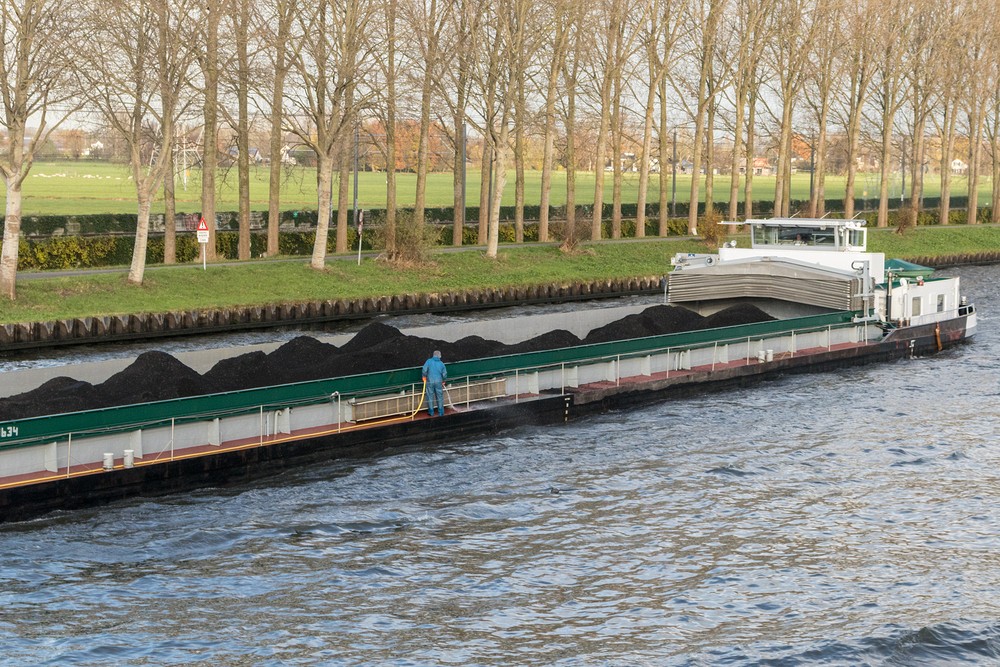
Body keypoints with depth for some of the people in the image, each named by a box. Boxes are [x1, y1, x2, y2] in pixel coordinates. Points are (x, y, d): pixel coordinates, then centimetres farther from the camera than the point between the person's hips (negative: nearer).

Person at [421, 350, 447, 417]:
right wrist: (443, 381, 20)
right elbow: (444, 374, 2)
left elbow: (424, 369, -14)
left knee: (430, 396, 8)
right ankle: (441, 412, 15)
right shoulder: (441, 363, -1)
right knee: (440, 397, 11)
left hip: (430, 381, -1)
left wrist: (424, 377, 4)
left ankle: (431, 412, 13)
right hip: (438, 382, 1)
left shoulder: (429, 361, -6)